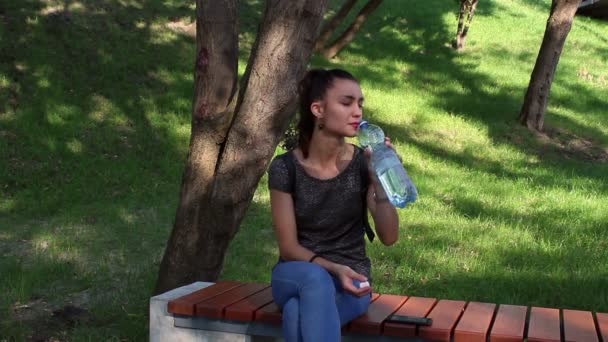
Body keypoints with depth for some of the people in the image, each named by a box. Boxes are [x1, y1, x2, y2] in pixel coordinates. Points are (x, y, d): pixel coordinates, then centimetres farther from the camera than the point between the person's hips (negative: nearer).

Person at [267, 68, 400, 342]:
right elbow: (288, 247, -8)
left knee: (298, 314, -34)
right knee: (315, 278, -38)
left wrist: (379, 179, -23)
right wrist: (334, 270, -24)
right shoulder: (285, 167, -9)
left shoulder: (363, 164, -6)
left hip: (351, 278, 0)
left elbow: (389, 237, -10)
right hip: (297, 276, 1)